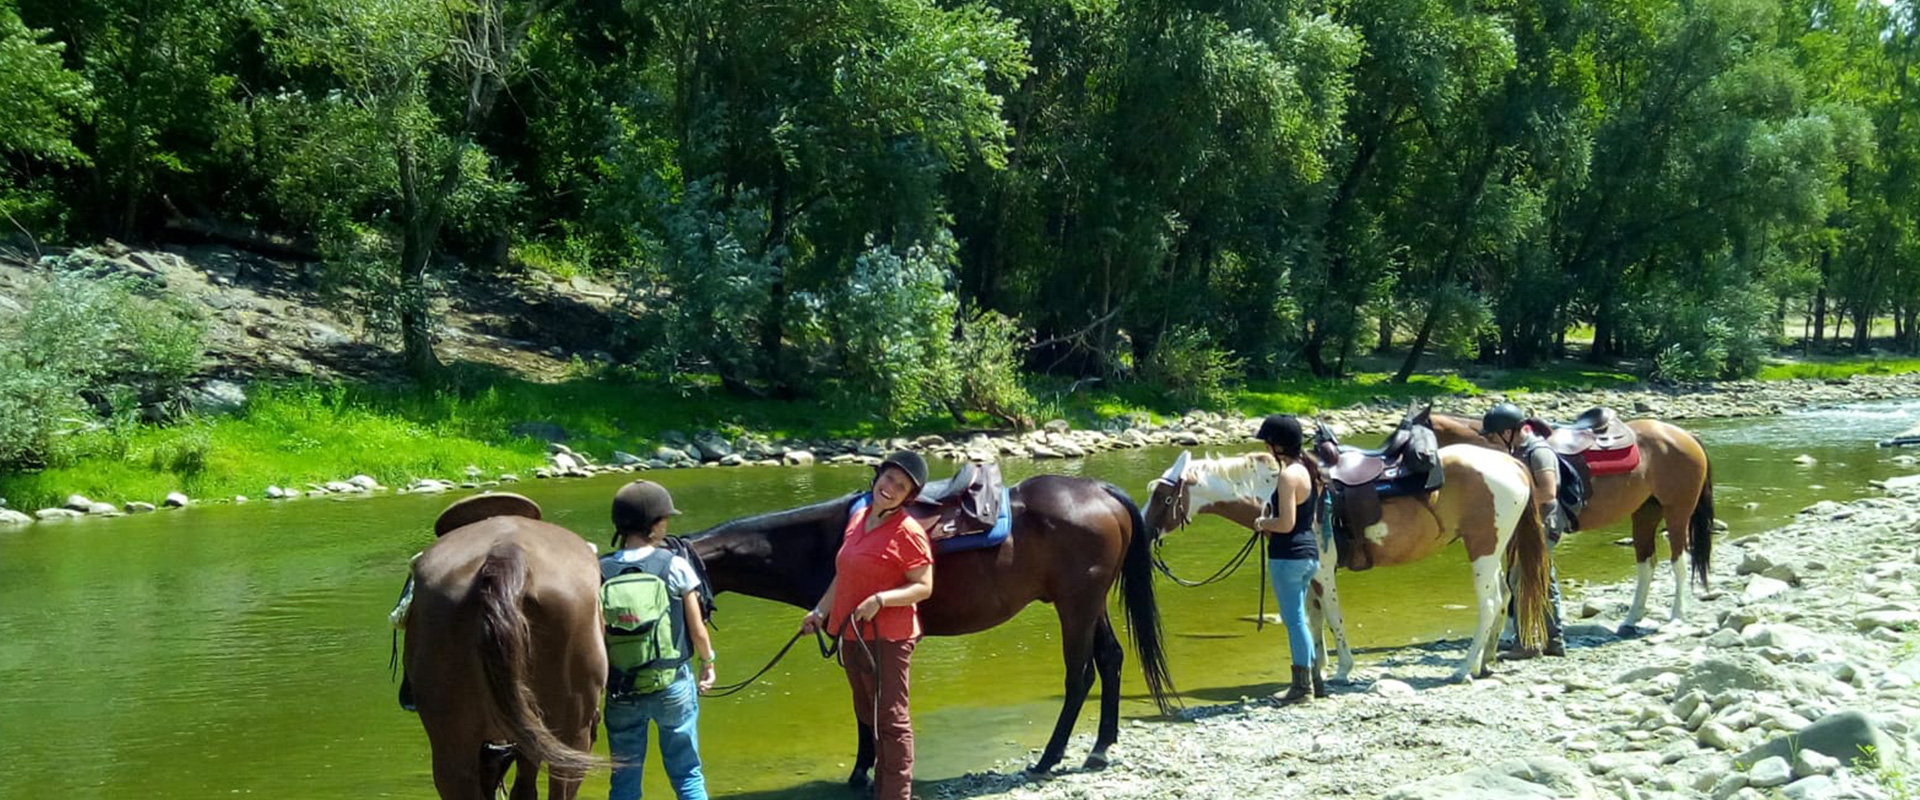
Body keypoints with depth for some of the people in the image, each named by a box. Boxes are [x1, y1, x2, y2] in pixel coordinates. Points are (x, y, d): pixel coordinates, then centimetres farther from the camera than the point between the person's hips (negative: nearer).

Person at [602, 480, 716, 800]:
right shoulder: (675, 567, -11)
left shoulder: (600, 572, -7)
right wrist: (708, 662, 14)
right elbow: (698, 630, -5)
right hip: (673, 686, -1)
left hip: (621, 692, 2)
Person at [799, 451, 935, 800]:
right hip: (852, 636, 9)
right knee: (869, 716, 21)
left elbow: (923, 587, -17)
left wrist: (880, 599, -28)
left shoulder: (907, 532, -16)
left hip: (886, 639, -9)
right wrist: (820, 611, 16)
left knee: (890, 720, -1)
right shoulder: (858, 517, 8)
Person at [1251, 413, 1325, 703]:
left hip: (1289, 556, -10)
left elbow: (1286, 523, -24)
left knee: (1294, 619, -1)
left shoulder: (1288, 475, -19)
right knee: (1298, 618, 19)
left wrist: (1263, 523, -6)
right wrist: (1270, 522, 14)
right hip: (1309, 552, 10)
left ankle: (1302, 684, 6)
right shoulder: (1307, 470, 11)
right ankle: (1312, 678, 24)